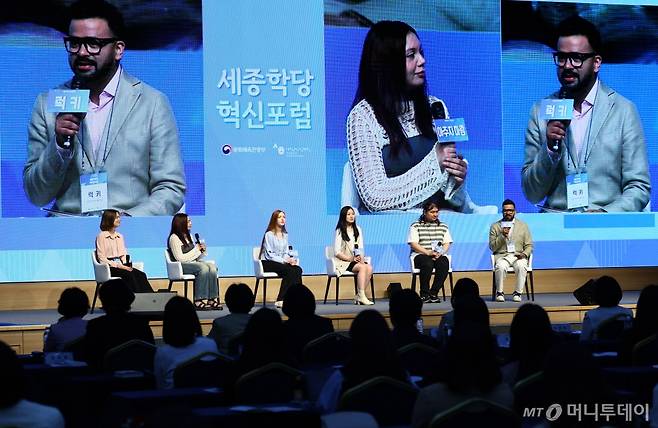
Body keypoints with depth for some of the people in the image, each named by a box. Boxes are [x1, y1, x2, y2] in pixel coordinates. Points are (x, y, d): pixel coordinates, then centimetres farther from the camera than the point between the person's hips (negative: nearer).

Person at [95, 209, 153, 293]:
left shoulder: (120, 236, 19)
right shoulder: (101, 236, -2)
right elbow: (102, 258, -9)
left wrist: (126, 265, -5)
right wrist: (118, 266, -17)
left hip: (120, 266, 6)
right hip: (109, 267, -6)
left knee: (141, 275, -22)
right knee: (129, 275, -33)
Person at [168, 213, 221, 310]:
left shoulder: (189, 236, 20)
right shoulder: (174, 238, -6)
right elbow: (180, 258, -15)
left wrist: (203, 250, 0)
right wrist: (196, 250, -10)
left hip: (193, 263, 7)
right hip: (181, 266, -7)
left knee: (212, 266, -22)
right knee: (203, 268, -33)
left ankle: (212, 299, -28)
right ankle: (199, 301, -34)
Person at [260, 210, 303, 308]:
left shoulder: (285, 235, 18)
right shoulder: (269, 235, -5)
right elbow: (269, 255, -11)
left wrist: (290, 259, -6)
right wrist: (284, 260, -19)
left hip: (282, 262, 6)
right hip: (269, 263, -6)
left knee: (298, 269, -24)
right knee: (290, 270, -32)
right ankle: (281, 300, -30)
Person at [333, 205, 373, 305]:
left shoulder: (357, 230, 17)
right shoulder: (340, 231, -3)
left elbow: (361, 248, 14)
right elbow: (337, 252, -8)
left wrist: (361, 257, -7)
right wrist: (351, 259, -16)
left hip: (356, 260, 5)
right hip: (343, 262, -5)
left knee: (369, 268, -25)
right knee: (362, 267, -31)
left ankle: (359, 296, -23)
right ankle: (361, 296, -33)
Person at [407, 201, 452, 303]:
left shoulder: (443, 227, 19)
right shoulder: (415, 226, 5)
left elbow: (447, 244, 11)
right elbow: (413, 244, -5)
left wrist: (440, 253, -11)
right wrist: (428, 252, -19)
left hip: (439, 256, 3)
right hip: (420, 255, -3)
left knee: (444, 263, -32)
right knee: (428, 264, -37)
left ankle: (433, 293, -26)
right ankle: (424, 294, -26)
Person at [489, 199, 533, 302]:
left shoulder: (523, 225, 14)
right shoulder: (495, 226, 10)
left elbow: (529, 245, 12)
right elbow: (492, 247, 4)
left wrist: (524, 254, -9)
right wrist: (502, 236, -10)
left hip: (518, 255, 1)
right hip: (501, 255, -1)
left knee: (522, 266, -35)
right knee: (500, 267, -36)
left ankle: (518, 293, -19)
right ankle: (499, 292, -17)